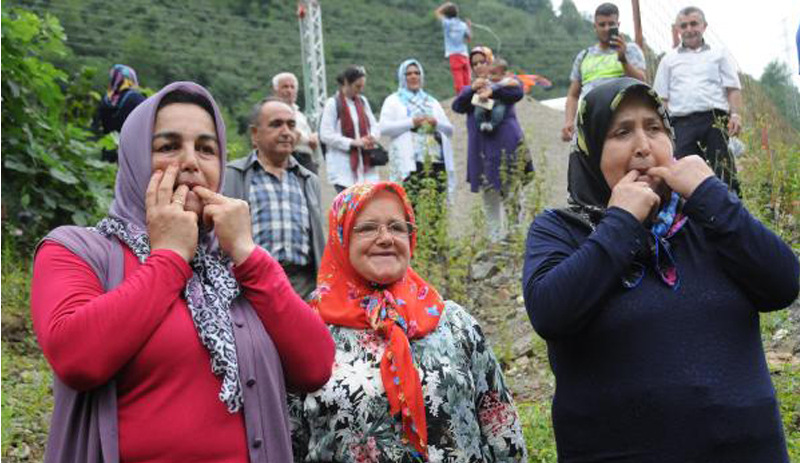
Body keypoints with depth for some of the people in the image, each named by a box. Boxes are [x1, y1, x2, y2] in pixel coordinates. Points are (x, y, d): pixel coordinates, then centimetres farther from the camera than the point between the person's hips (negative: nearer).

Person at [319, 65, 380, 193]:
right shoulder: (333, 103, -7)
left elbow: (374, 126, 17)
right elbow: (325, 135, -11)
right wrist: (353, 142, -17)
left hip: (365, 165, 5)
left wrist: (372, 137, -7)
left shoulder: (362, 101, 12)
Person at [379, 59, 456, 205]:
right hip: (409, 162, -4)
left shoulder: (432, 102, 25)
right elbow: (384, 127, -3)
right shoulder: (393, 100, 13)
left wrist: (436, 123, -1)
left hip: (436, 160, 4)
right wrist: (411, 122, -10)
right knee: (410, 202, -16)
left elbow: (449, 130, 20)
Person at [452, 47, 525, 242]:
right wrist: (472, 89, -16)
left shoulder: (503, 82, 12)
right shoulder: (469, 90, 20)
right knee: (489, 200, 4)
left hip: (506, 146, -3)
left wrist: (492, 91, -21)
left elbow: (518, 92, -10)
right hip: (481, 150, 3)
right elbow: (457, 106, 0)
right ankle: (495, 239, 9)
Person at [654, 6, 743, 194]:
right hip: (682, 123, 1)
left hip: (715, 120, 0)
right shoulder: (669, 59, 20)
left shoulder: (719, 54, 18)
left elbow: (733, 88, 10)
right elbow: (662, 97, 14)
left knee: (723, 172, -5)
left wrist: (735, 114, -7)